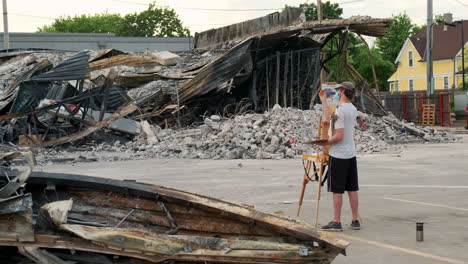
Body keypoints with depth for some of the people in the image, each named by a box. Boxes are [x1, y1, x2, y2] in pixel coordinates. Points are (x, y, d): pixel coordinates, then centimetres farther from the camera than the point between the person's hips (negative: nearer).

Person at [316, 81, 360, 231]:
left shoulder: (340, 110, -17)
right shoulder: (353, 110, 10)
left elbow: (339, 136, -21)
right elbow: (329, 118, 20)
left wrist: (325, 142, -6)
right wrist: (323, 100, 27)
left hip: (338, 156, -8)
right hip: (351, 154, 8)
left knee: (337, 190, -1)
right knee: (352, 189, 11)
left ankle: (336, 222, 4)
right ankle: (355, 221, 15)